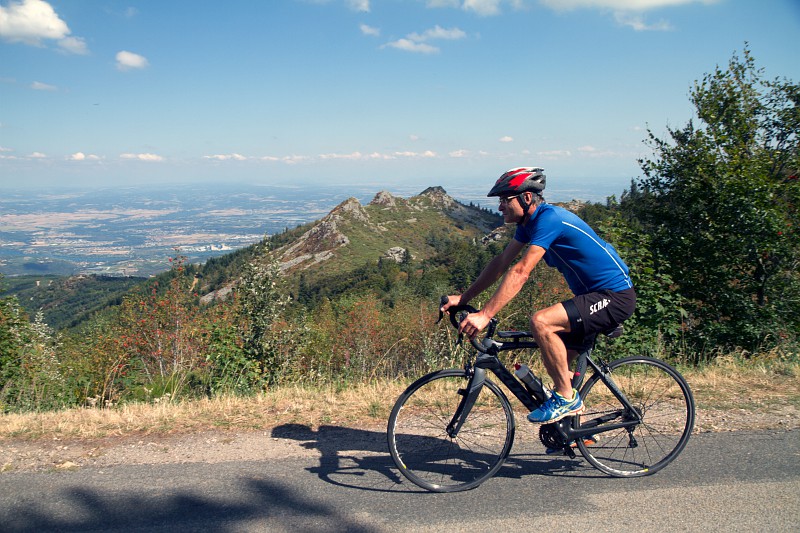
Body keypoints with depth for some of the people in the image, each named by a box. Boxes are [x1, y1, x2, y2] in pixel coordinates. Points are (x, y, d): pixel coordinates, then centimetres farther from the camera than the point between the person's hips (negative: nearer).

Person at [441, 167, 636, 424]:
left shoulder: (549, 219, -23)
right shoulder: (529, 221, 6)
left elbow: (520, 272, -31)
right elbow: (501, 263, 9)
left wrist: (484, 315, -34)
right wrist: (463, 298, 4)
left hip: (615, 296, -10)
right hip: (594, 295, 10)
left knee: (540, 321, -28)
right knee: (558, 365, 11)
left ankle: (567, 398, -11)